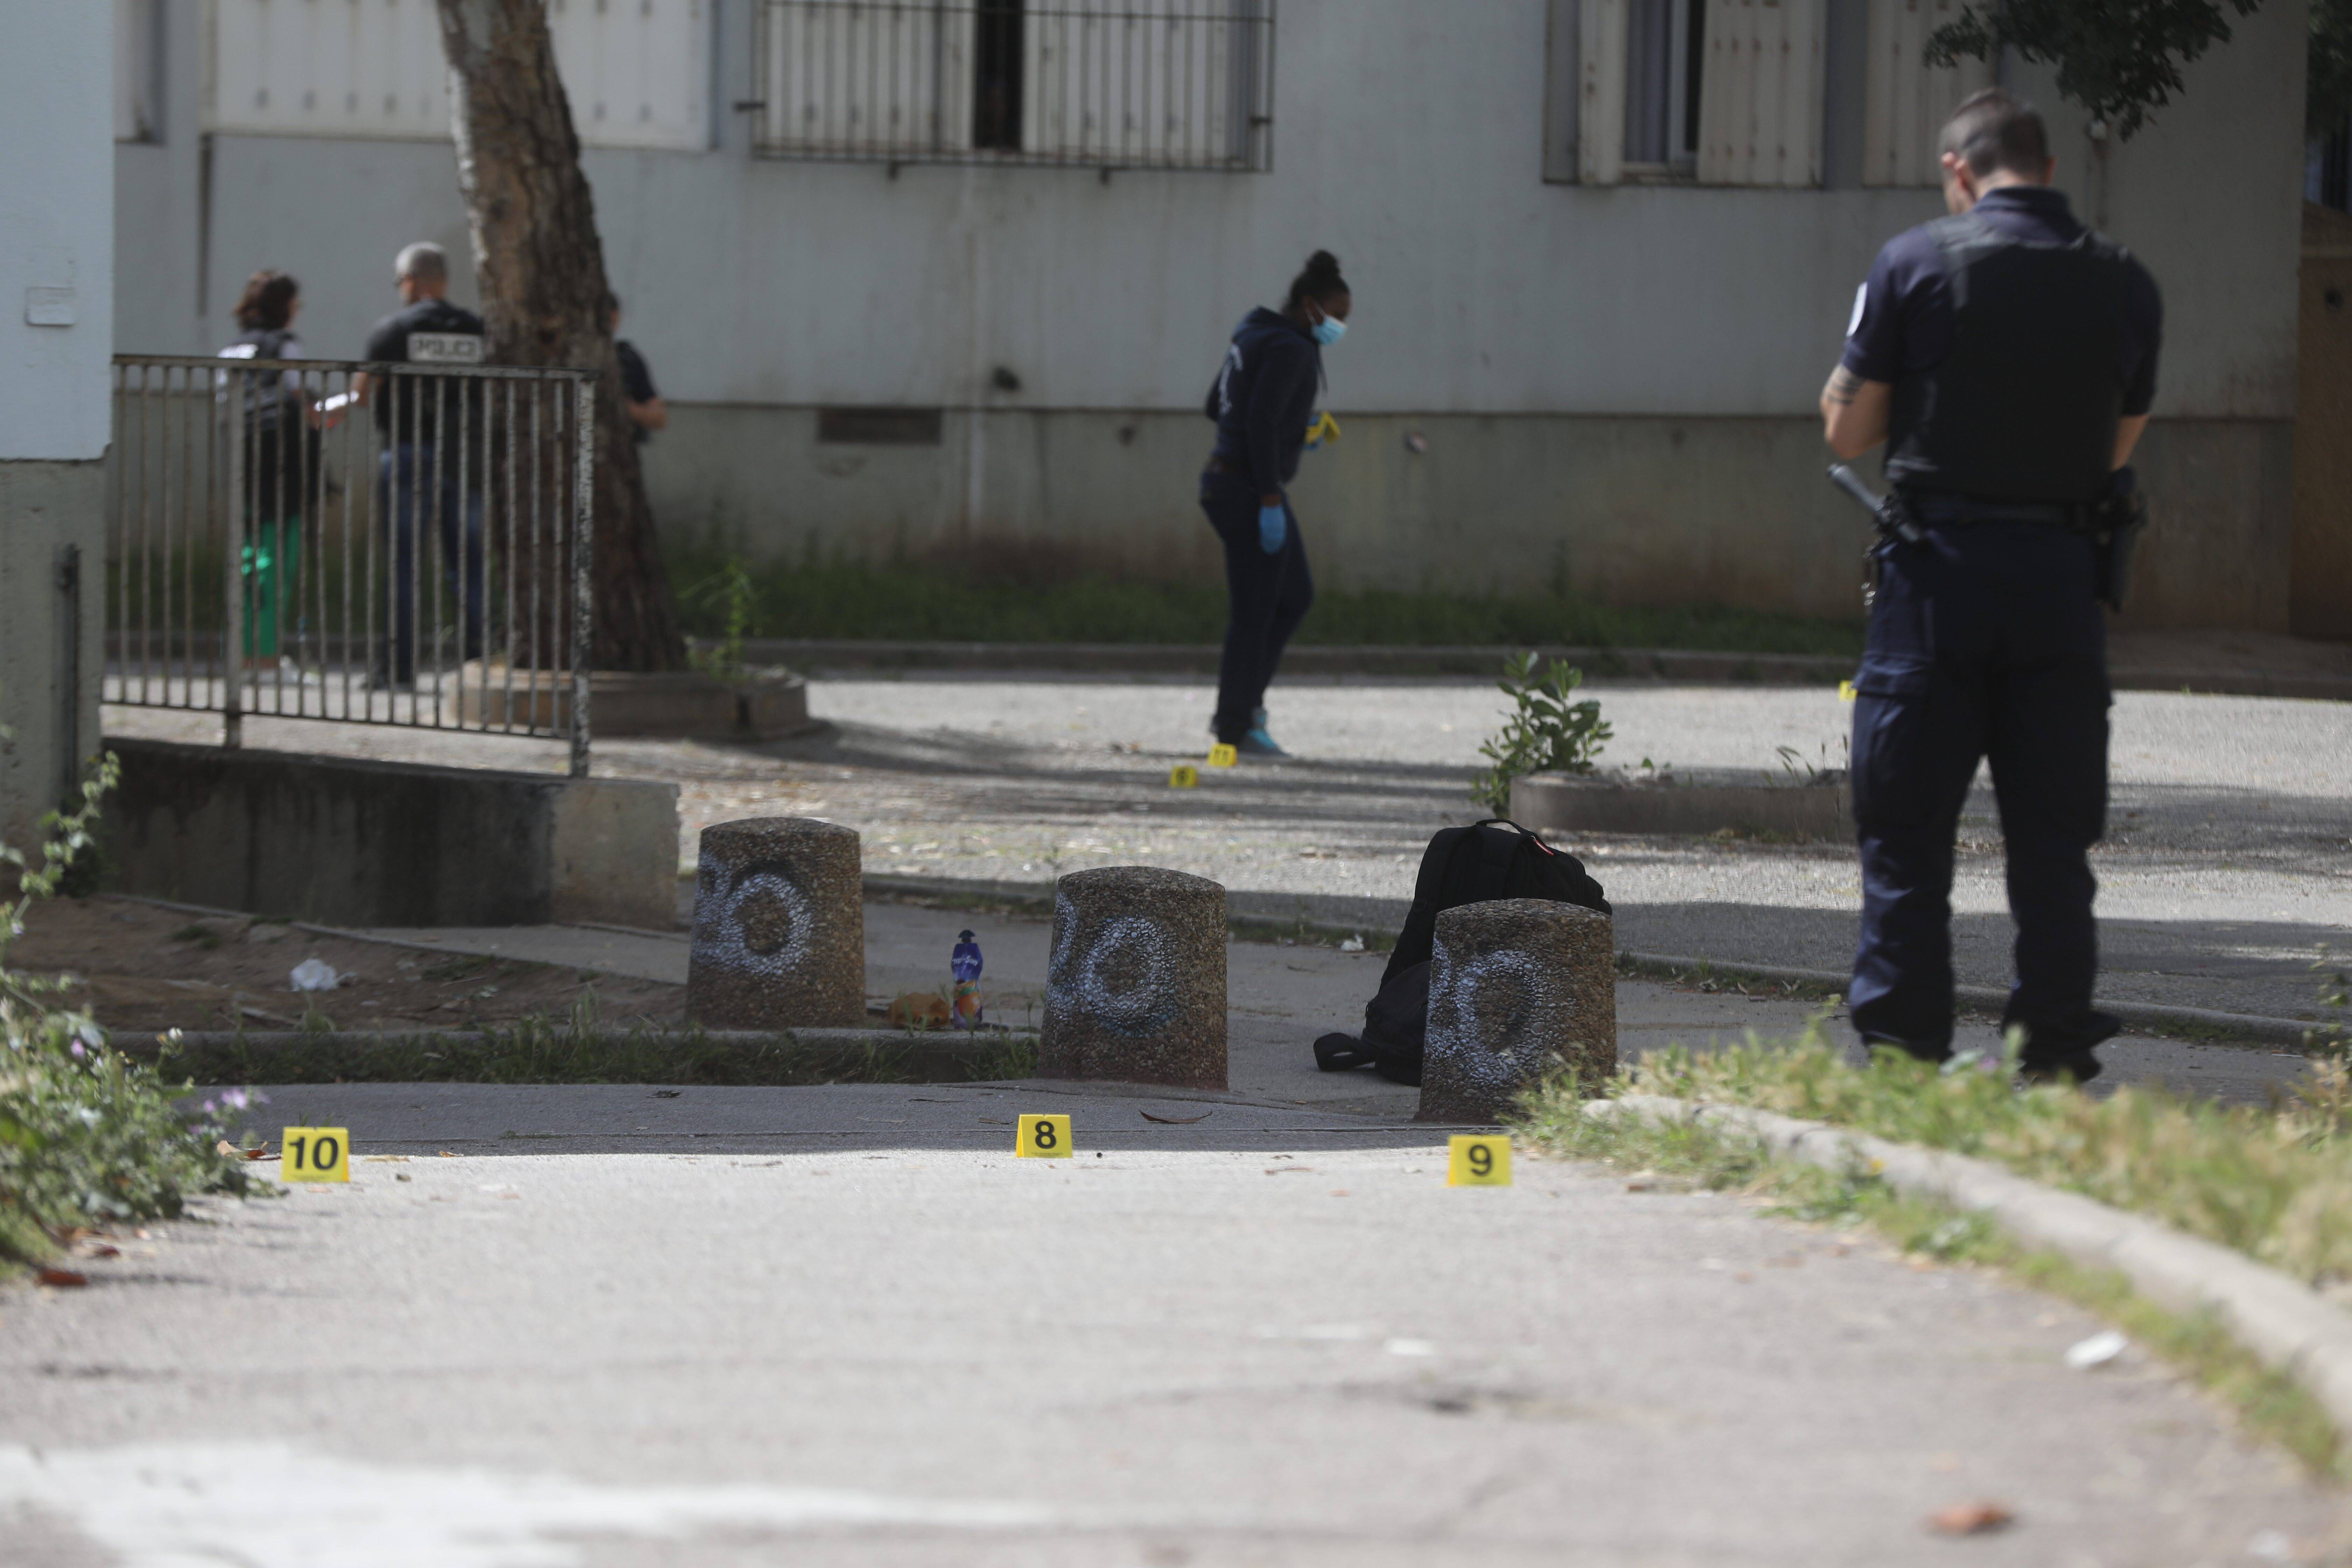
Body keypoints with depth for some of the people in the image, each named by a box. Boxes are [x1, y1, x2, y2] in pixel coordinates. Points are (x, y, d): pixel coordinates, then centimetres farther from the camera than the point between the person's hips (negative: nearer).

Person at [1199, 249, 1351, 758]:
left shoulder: (1254, 339, 14)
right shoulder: (1290, 349, -15)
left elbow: (1217, 407, 21)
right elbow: (1261, 423, -23)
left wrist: (1294, 428, 18)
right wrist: (1270, 502, -22)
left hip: (1228, 482, 10)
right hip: (1250, 488, -10)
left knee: (1296, 596, 18)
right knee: (1255, 607, -2)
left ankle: (1241, 703, 17)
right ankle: (1237, 726, 5)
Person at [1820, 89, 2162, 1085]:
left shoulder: (1917, 265, -6)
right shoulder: (2124, 285, 4)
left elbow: (1847, 432, -1)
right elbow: (2121, 447, 13)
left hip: (1939, 571, -3)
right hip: (2062, 574, 3)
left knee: (1906, 827, 5)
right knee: (2052, 829, 9)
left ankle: (1901, 1052, 3)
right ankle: (2054, 1048, 8)